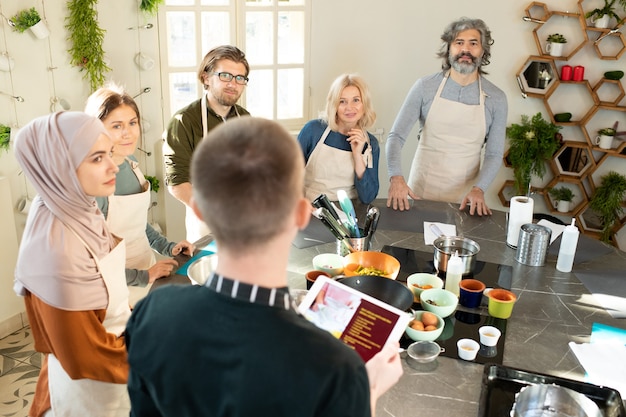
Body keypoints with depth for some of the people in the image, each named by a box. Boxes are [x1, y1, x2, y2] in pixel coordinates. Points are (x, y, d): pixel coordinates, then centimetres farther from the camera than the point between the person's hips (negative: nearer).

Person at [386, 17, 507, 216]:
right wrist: (396, 177, -24)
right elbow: (396, 136, -8)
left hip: (465, 195, 1)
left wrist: (478, 189, -18)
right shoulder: (425, 87, -6)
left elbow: (494, 154, -1)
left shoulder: (496, 98, -3)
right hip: (421, 189, -1)